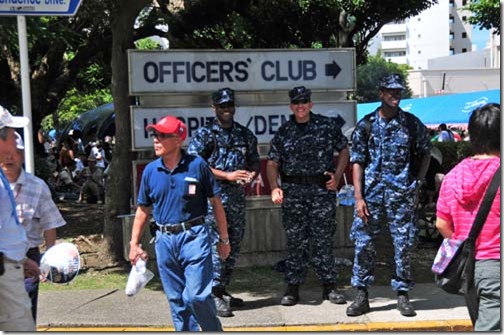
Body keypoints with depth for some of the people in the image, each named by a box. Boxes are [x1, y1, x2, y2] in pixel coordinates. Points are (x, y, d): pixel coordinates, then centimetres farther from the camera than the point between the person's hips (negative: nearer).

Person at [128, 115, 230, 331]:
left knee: (196, 295, -9)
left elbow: (216, 203, 1)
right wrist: (134, 244, 11)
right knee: (176, 300, 11)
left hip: (194, 237, -4)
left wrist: (224, 239, 3)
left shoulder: (197, 165, -5)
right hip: (164, 240, 4)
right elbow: (143, 210, 14)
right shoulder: (150, 170, 6)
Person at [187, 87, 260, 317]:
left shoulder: (245, 134, 14)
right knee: (217, 245, -10)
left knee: (233, 246, 11)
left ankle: (222, 291, 22)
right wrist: (228, 175, -15)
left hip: (237, 197, 6)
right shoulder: (204, 134, -1)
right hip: (213, 197, -6)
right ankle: (214, 295, -5)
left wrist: (251, 175, -5)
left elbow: (254, 161, 20)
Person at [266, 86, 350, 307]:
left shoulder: (327, 125, 6)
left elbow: (344, 150, 14)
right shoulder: (284, 132, 8)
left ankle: (329, 286, 12)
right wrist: (274, 187, -8)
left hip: (323, 189, -1)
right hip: (293, 190, 1)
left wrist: (337, 175, 3)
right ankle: (293, 287, 11)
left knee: (324, 238, 2)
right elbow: (272, 163, 7)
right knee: (295, 240, 4)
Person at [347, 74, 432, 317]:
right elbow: (357, 162, 0)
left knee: (403, 244, 3)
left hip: (402, 194, 0)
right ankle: (361, 296, 11)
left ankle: (402, 295, 17)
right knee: (363, 243, 0)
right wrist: (359, 197, -7)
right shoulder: (366, 125, 2)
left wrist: (418, 182, 7)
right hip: (372, 193, 0)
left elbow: (426, 153, 17)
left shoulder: (412, 123, 5)